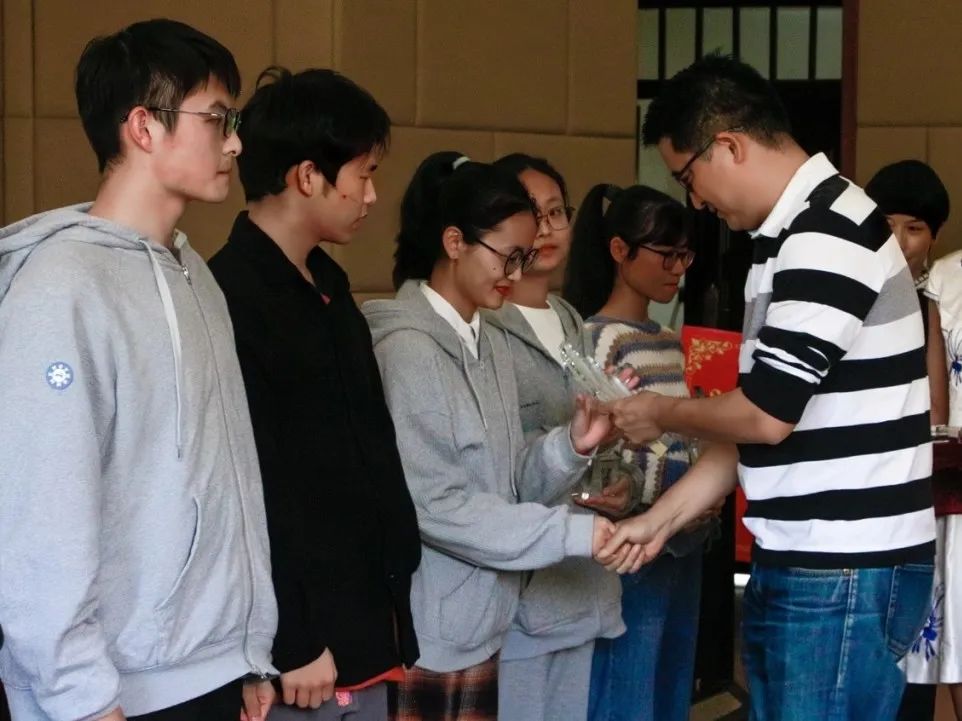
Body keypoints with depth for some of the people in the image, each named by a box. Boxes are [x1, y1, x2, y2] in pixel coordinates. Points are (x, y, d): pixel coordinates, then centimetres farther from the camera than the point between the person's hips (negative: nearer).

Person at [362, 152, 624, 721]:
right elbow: (434, 505, -19)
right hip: (423, 637, -8)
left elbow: (509, 486, 10)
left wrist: (571, 447, -8)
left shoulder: (492, 344, 11)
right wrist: (574, 533, -18)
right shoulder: (406, 349, -15)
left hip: (483, 628, 8)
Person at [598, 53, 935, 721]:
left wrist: (661, 415, 0)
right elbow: (757, 419, 16)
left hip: (846, 571, -9)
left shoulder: (826, 237, -16)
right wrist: (661, 519, 11)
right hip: (802, 565, 9)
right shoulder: (799, 234, 15)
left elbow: (767, 415, -19)